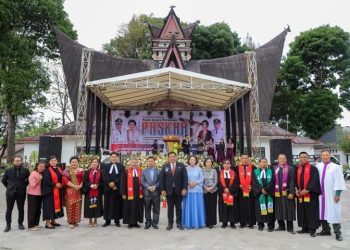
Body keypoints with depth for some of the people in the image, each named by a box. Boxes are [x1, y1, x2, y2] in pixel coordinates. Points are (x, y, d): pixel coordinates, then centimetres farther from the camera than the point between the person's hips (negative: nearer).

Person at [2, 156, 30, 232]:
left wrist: (24, 186, 3)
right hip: (10, 192, 1)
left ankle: (20, 224, 20)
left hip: (21, 193, -1)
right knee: (9, 209, 6)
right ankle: (8, 225, 17)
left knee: (21, 209, 8)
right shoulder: (8, 170, 3)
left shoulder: (25, 170, 0)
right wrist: (8, 187, 8)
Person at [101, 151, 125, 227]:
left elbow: (122, 177, -5)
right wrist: (110, 184, -15)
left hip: (118, 189, -1)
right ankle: (107, 220, 11)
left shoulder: (121, 166, 6)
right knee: (108, 204, 3)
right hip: (108, 188, 1)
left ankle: (117, 220, 9)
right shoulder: (105, 166, 9)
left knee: (117, 204, 2)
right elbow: (104, 177, -2)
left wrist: (114, 183, -16)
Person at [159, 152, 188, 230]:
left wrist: (184, 188, -10)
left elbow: (185, 177, -2)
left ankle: (179, 223, 19)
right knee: (170, 208, 7)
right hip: (169, 190, 0)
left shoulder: (181, 165, 1)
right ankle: (170, 223, 17)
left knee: (178, 207, 8)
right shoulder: (164, 166, 3)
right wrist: (162, 189, -6)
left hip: (179, 190, 0)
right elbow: (161, 178, 1)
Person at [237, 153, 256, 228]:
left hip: (250, 190, -1)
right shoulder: (237, 168, 6)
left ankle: (251, 223, 11)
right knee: (242, 207, 5)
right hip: (241, 190, 1)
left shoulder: (253, 167, 2)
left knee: (250, 206, 3)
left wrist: (251, 185, -11)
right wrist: (239, 185, -8)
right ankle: (242, 222, 13)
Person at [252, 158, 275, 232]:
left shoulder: (271, 171, 9)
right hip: (259, 193, 0)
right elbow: (255, 182, -1)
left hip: (269, 193, 0)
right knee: (260, 209, 2)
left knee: (269, 209, -1)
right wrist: (261, 189, -14)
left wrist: (266, 189, -15)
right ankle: (260, 225, 12)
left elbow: (272, 182, -3)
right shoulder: (255, 172, 8)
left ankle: (270, 225, 5)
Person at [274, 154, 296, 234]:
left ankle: (290, 227, 11)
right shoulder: (274, 169, 8)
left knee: (288, 210, 1)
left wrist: (292, 193, -14)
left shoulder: (290, 168, -1)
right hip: (277, 193, 3)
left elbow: (292, 181, -7)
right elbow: (273, 181, 9)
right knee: (279, 210, 9)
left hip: (287, 193, -3)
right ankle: (281, 226, 21)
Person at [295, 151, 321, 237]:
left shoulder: (313, 168, -4)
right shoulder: (297, 169, 11)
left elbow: (314, 180, -13)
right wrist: (297, 189, -1)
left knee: (311, 212, -1)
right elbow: (296, 180, 14)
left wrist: (307, 189, -19)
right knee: (302, 212, 9)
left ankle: (312, 229, 7)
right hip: (300, 194, 5)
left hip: (310, 194, -5)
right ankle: (305, 228, 19)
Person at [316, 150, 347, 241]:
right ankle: (326, 230, 23)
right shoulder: (318, 166, 5)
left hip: (332, 194, -4)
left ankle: (337, 232, 7)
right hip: (321, 194, 4)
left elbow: (339, 181, -8)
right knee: (322, 212, 11)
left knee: (334, 213, -2)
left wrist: (338, 194, -12)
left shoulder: (336, 167, -6)